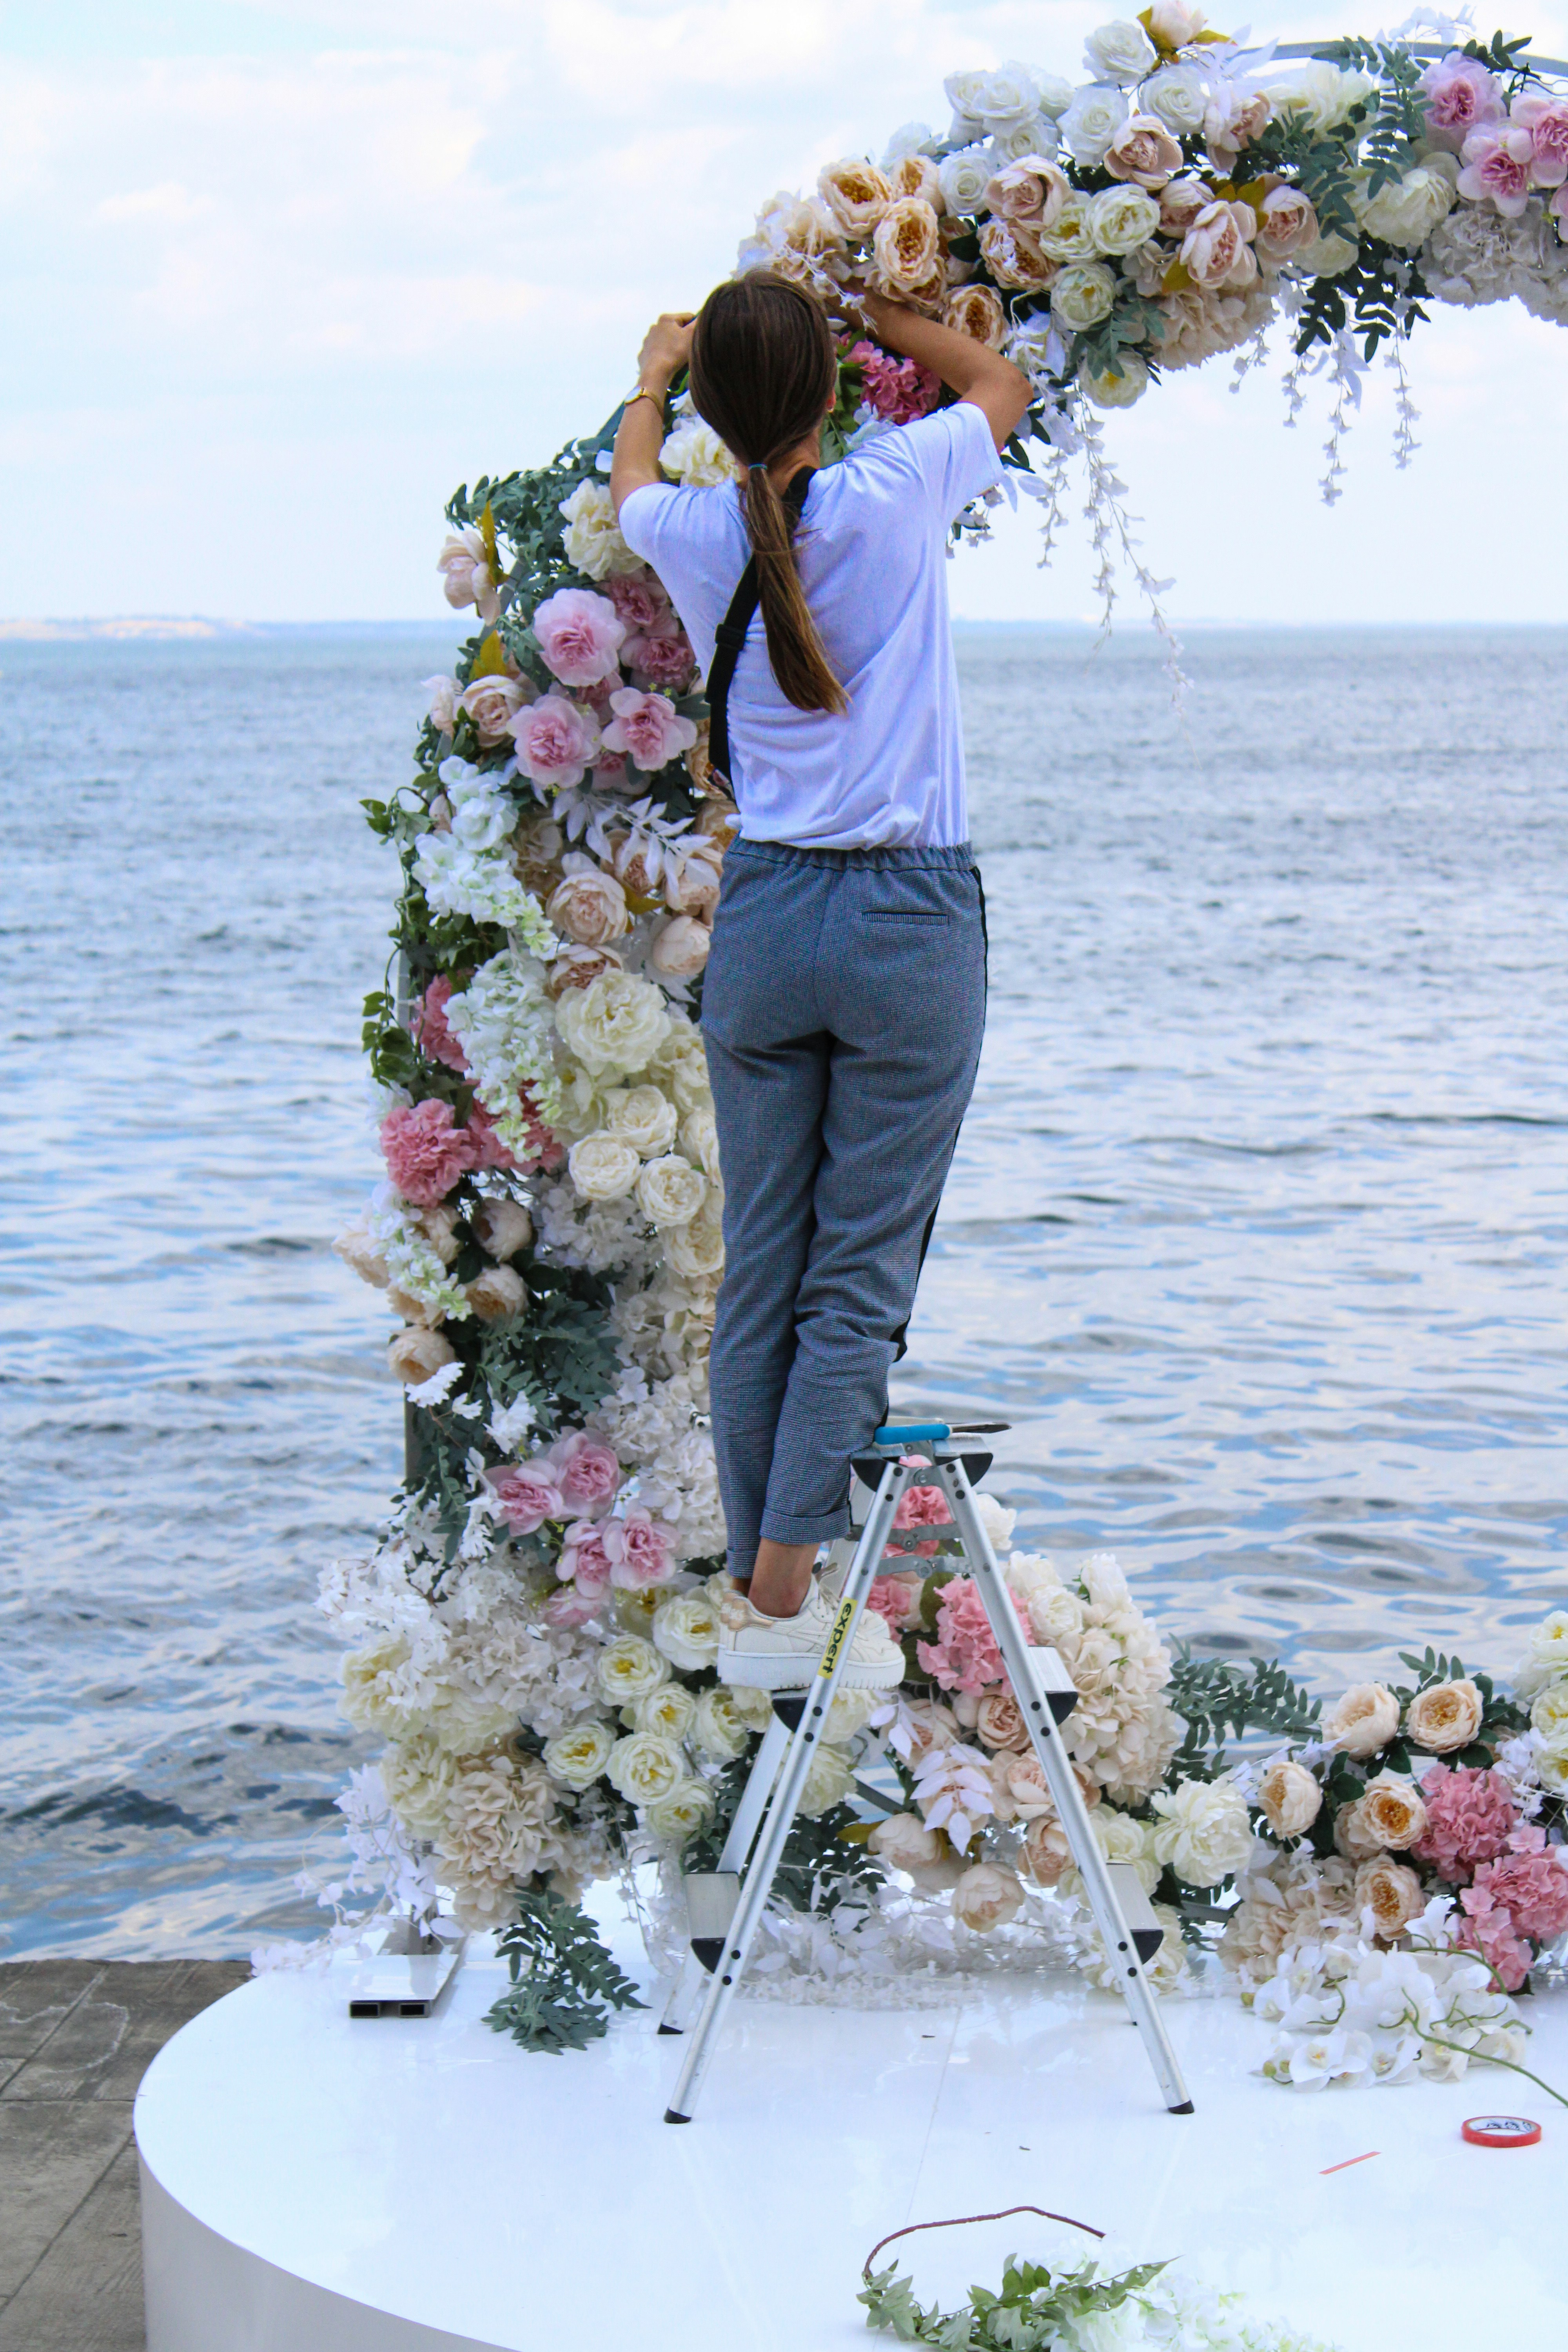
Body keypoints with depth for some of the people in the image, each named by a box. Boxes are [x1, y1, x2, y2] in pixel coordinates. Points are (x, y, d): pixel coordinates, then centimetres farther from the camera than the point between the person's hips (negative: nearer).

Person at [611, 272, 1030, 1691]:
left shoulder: (693, 536, 0)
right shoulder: (898, 493, -8)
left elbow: (631, 470, 27)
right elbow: (1003, 381, 15)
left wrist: (657, 371, 45)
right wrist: (868, 314, 24)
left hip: (763, 915, 3)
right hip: (913, 921, -3)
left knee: (760, 1274, 8)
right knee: (860, 1279, -1)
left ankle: (755, 1610, 12)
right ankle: (783, 1598, -4)